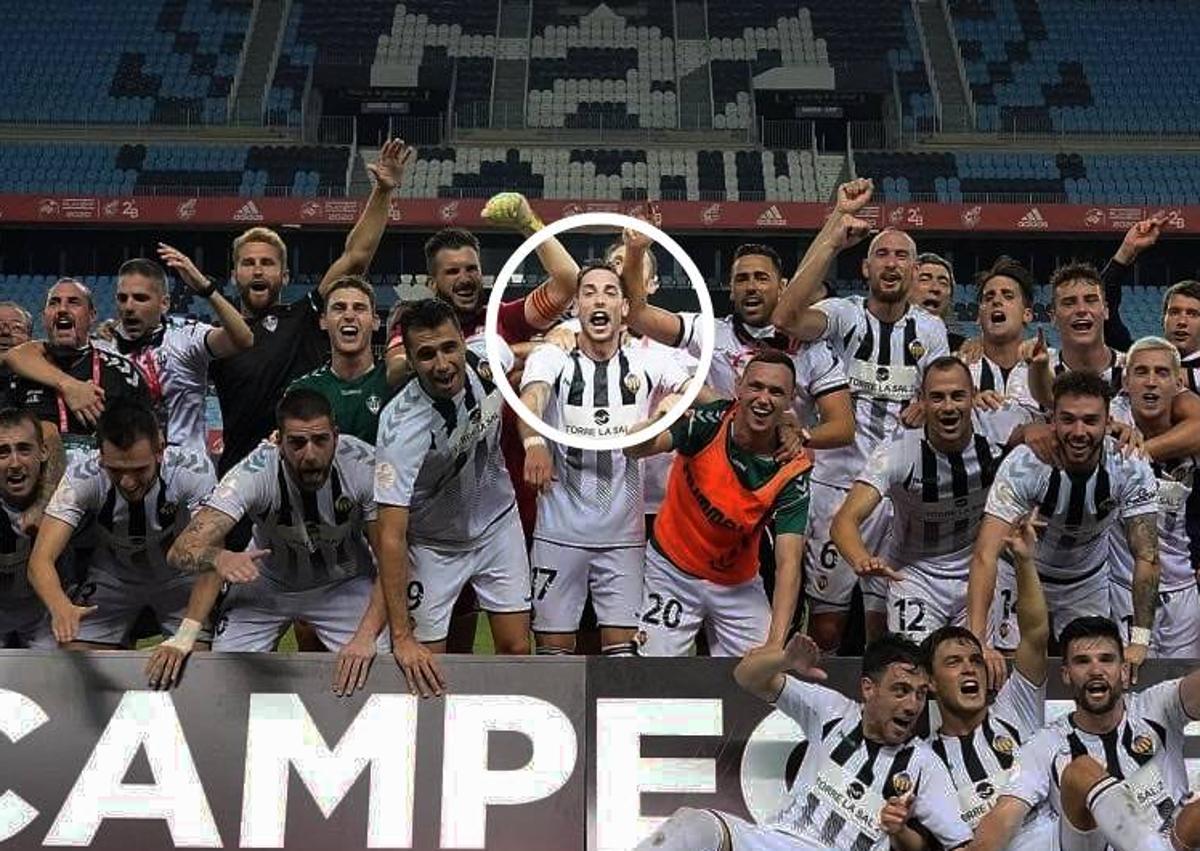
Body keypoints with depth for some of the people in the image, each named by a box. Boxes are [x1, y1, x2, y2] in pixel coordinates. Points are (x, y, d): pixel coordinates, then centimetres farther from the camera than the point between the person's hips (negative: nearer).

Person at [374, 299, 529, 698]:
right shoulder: (403, 425, -33)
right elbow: (391, 534, -34)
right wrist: (401, 638, -37)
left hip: (498, 523, 4)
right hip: (433, 545, -4)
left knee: (516, 649, 2)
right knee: (425, 664, -5)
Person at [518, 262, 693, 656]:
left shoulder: (647, 363, 3)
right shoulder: (551, 358, -2)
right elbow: (532, 398, -23)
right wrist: (534, 442, -46)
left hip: (624, 532, 1)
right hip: (559, 531, -1)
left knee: (622, 646, 3)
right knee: (554, 645, 5)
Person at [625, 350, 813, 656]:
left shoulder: (792, 470, -20)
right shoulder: (709, 421, -21)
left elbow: (788, 563, -25)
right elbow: (634, 449, -32)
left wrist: (775, 644, -37)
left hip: (738, 585, 2)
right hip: (672, 570, -1)